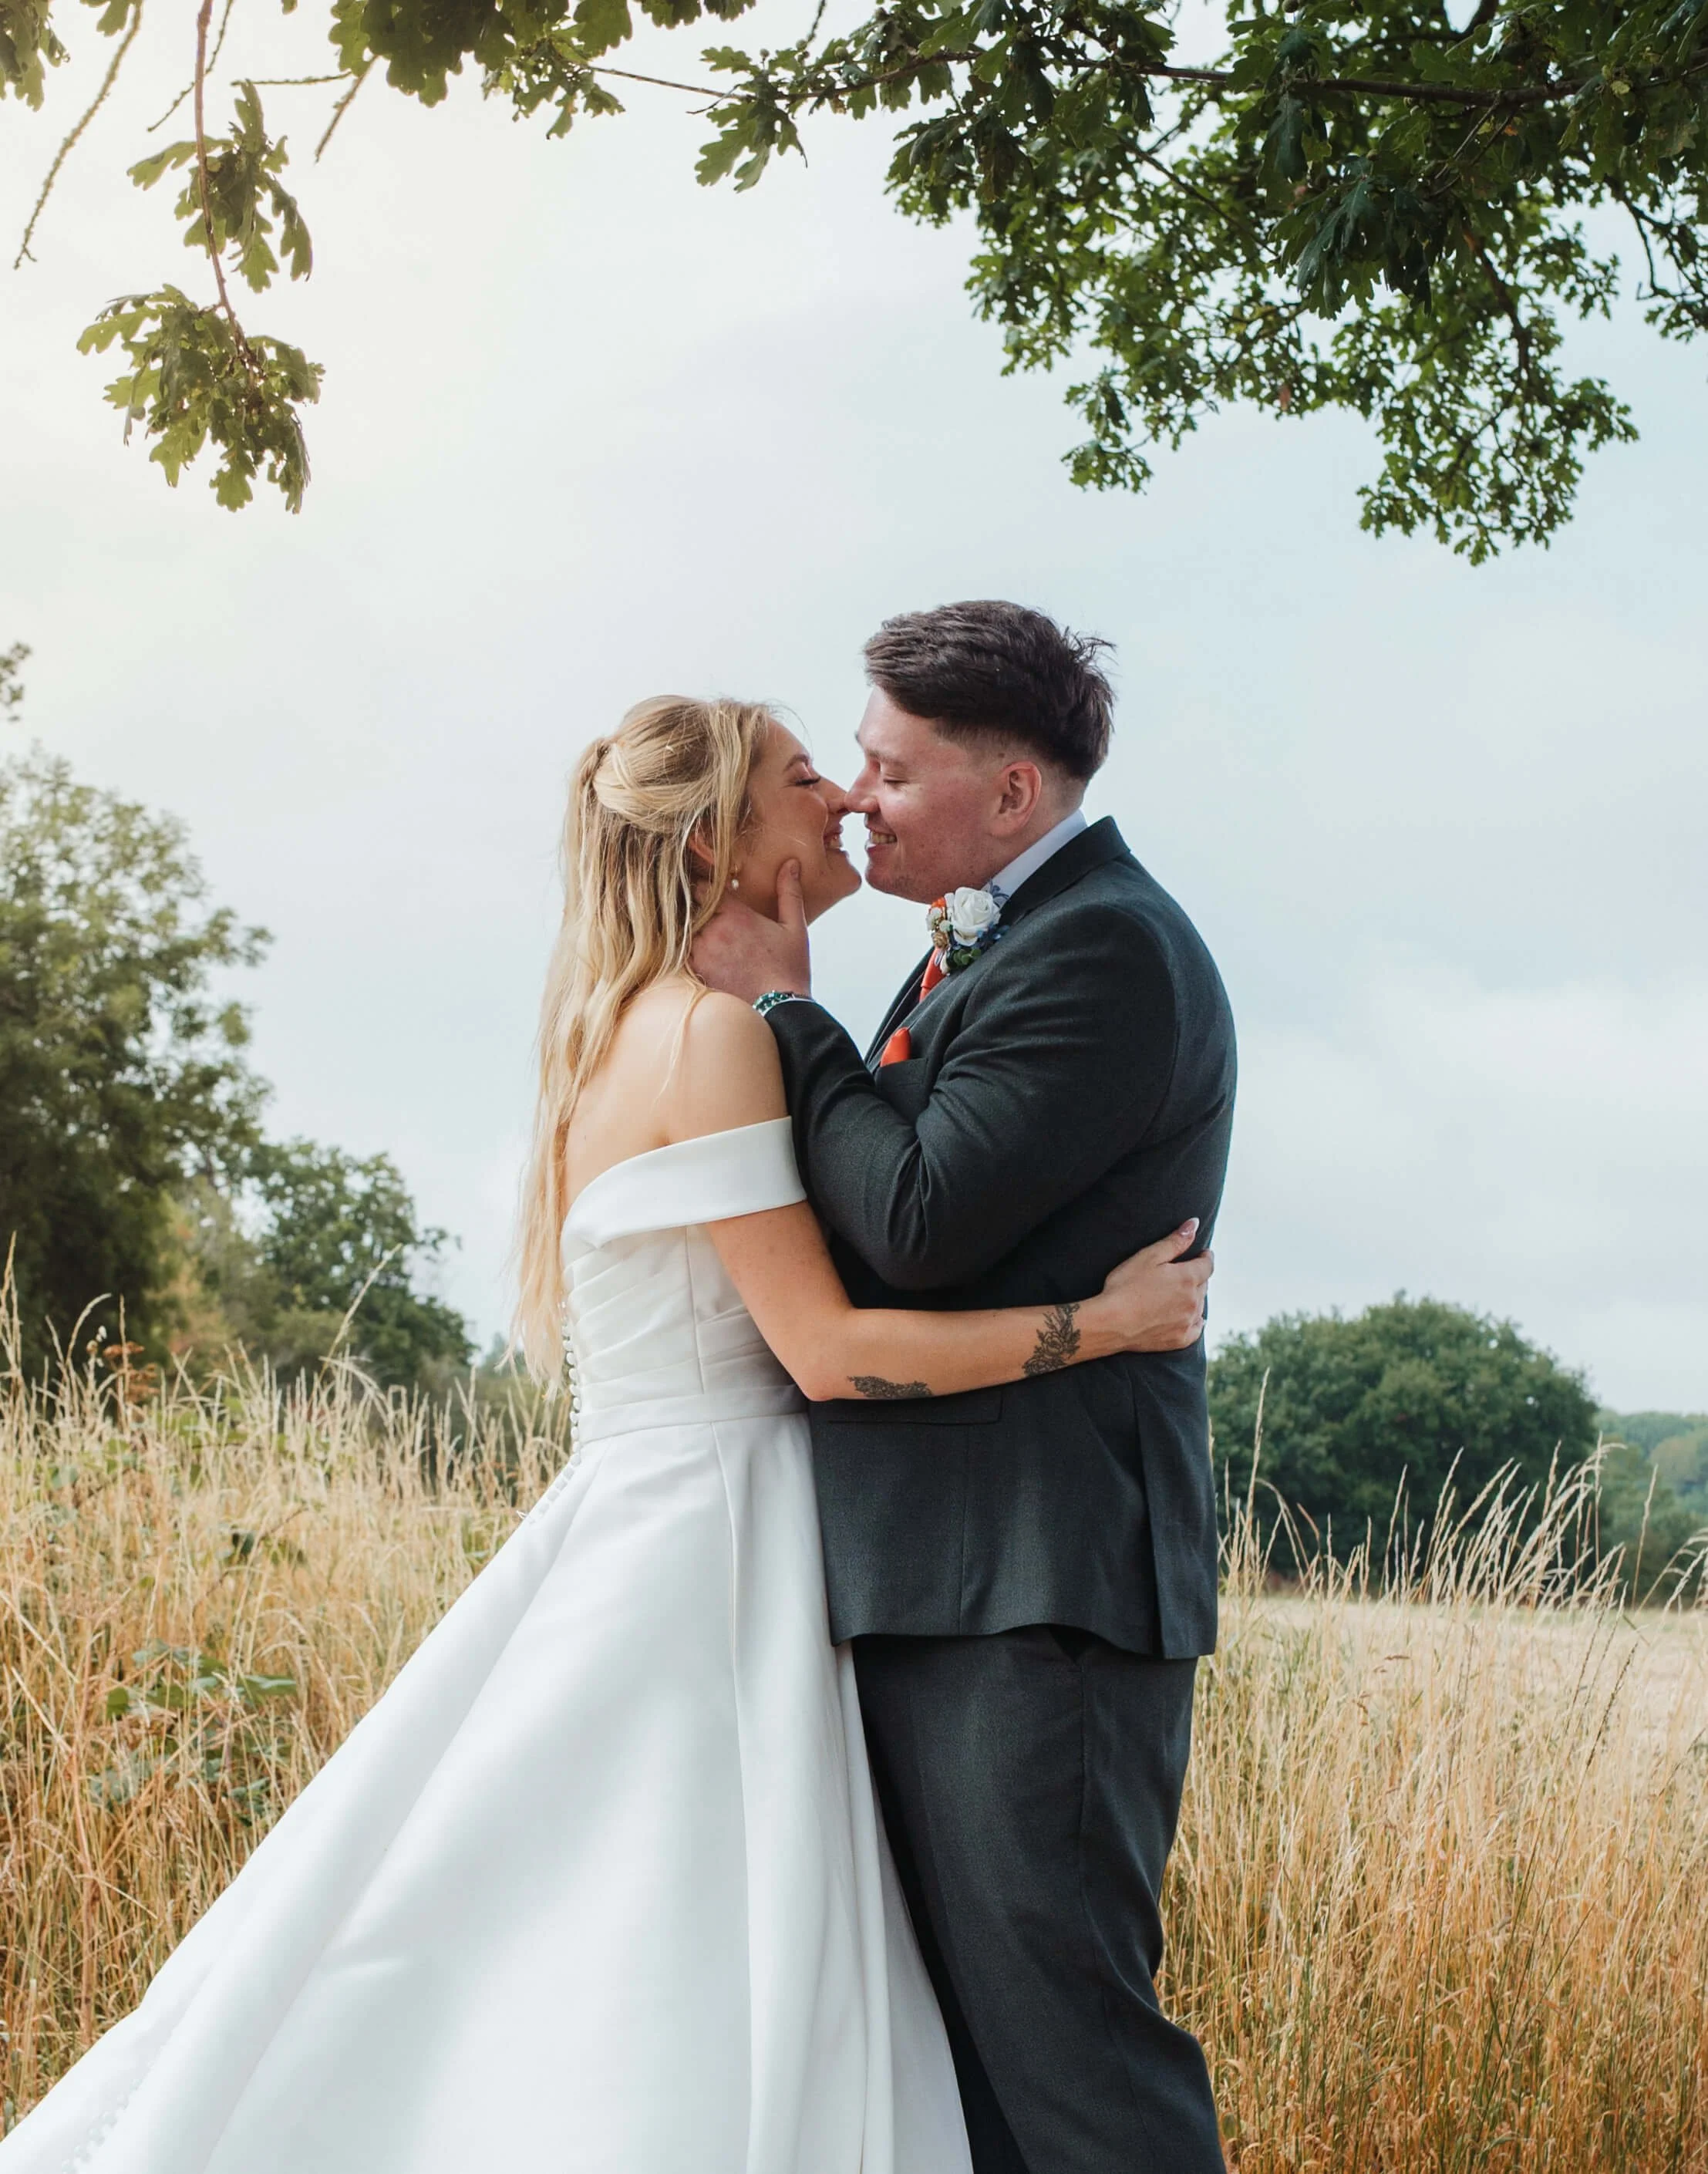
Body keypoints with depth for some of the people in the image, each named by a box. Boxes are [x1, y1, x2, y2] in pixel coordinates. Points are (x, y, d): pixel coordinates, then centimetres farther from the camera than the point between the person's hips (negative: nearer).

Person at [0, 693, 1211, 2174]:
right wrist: (1108, 1318, -13)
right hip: (699, 1559, -9)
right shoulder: (712, 1030, -13)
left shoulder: (636, 1032, 15)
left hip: (639, 1533, 9)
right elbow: (827, 1346, -17)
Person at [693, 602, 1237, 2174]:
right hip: (945, 1572, 10)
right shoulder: (991, 939, 18)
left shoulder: (1103, 947, -13)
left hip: (1036, 1585, -10)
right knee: (958, 2023, 15)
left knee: (1056, 2026, -7)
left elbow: (921, 1221, -20)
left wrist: (788, 1008, -9)